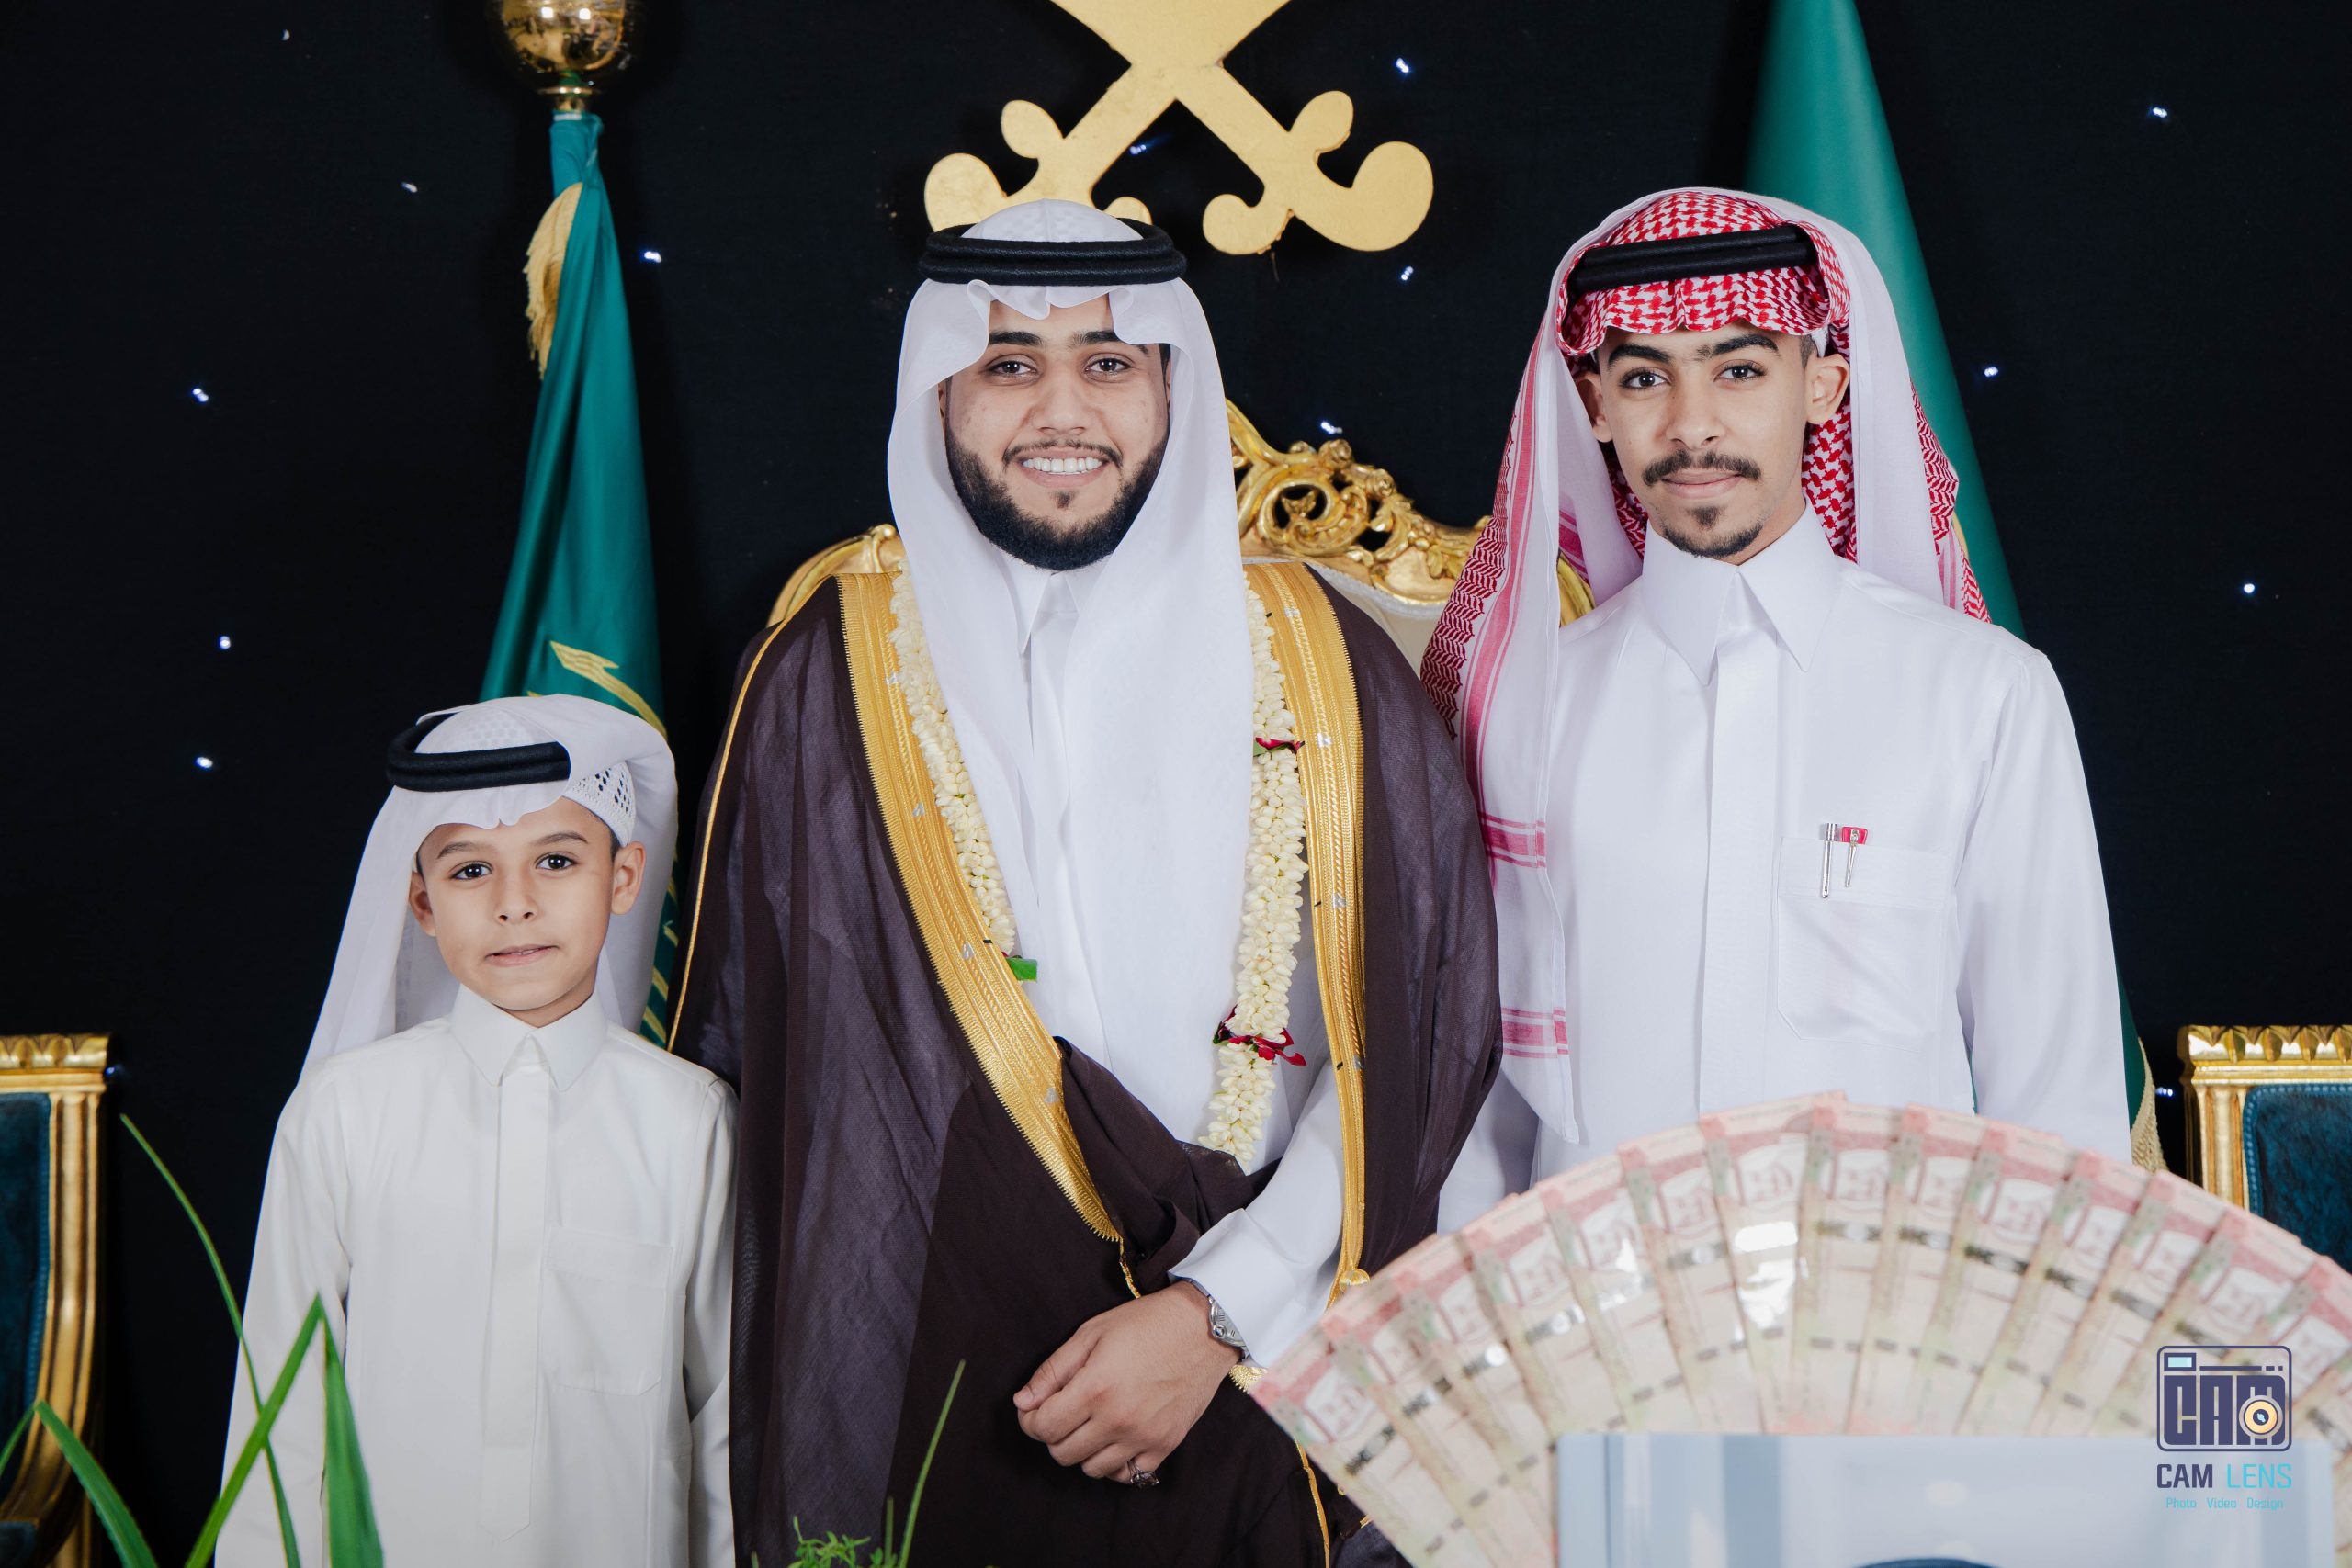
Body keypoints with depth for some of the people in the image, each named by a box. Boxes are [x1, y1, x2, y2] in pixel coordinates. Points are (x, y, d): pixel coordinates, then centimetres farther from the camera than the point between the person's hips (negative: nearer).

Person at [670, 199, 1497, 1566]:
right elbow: (745, 1050, 3)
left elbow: (1414, 1041, -4)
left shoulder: (1322, 667, 0)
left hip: (1246, 1400, 0)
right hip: (904, 1406, 0)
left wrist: (1216, 1311, -13)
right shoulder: (829, 676, 1)